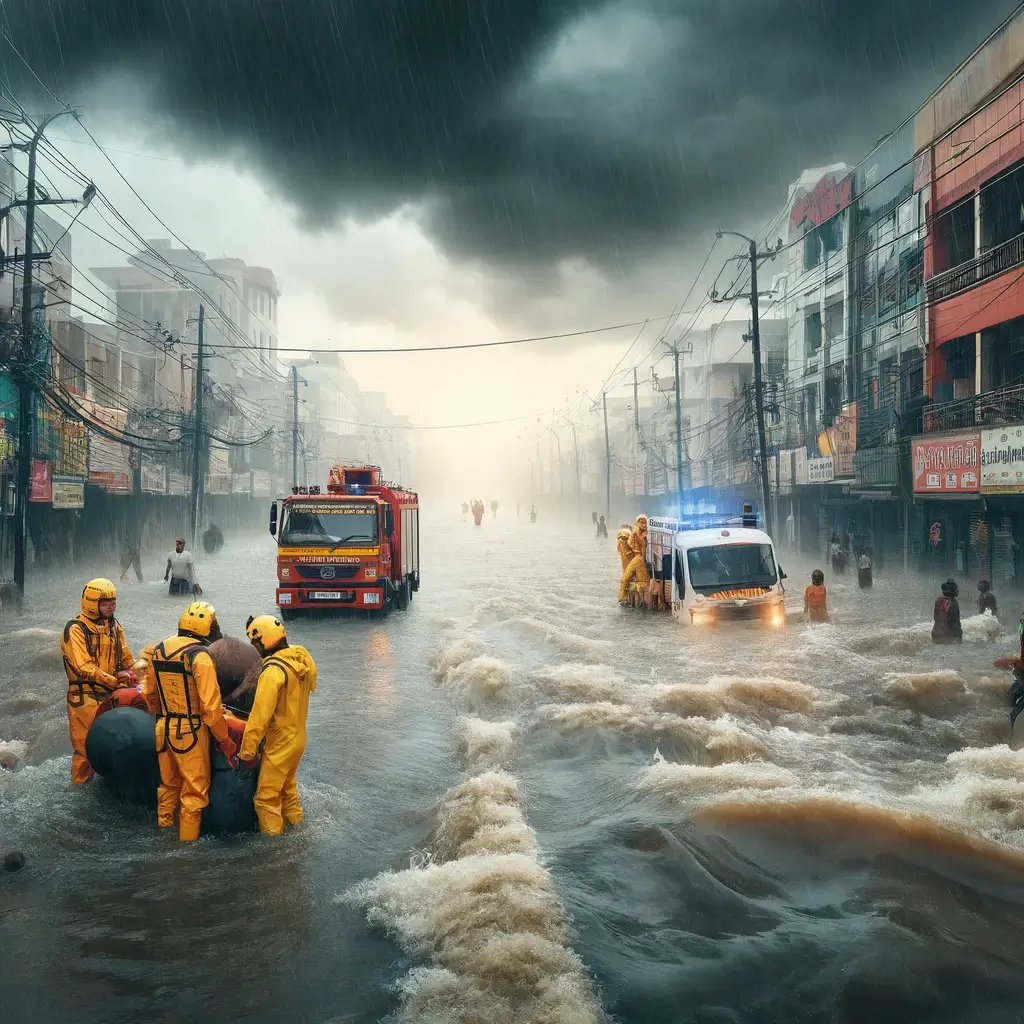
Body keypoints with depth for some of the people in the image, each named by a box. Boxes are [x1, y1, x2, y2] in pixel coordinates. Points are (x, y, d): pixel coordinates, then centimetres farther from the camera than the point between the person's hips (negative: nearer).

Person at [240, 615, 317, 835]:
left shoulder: (273, 671, -28)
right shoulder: (302, 658, -5)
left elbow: (260, 716, -26)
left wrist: (246, 751, -19)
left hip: (280, 744, -8)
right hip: (298, 737, 8)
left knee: (267, 795, 8)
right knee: (287, 783, 29)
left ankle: (271, 832, 18)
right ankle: (293, 816, 43)